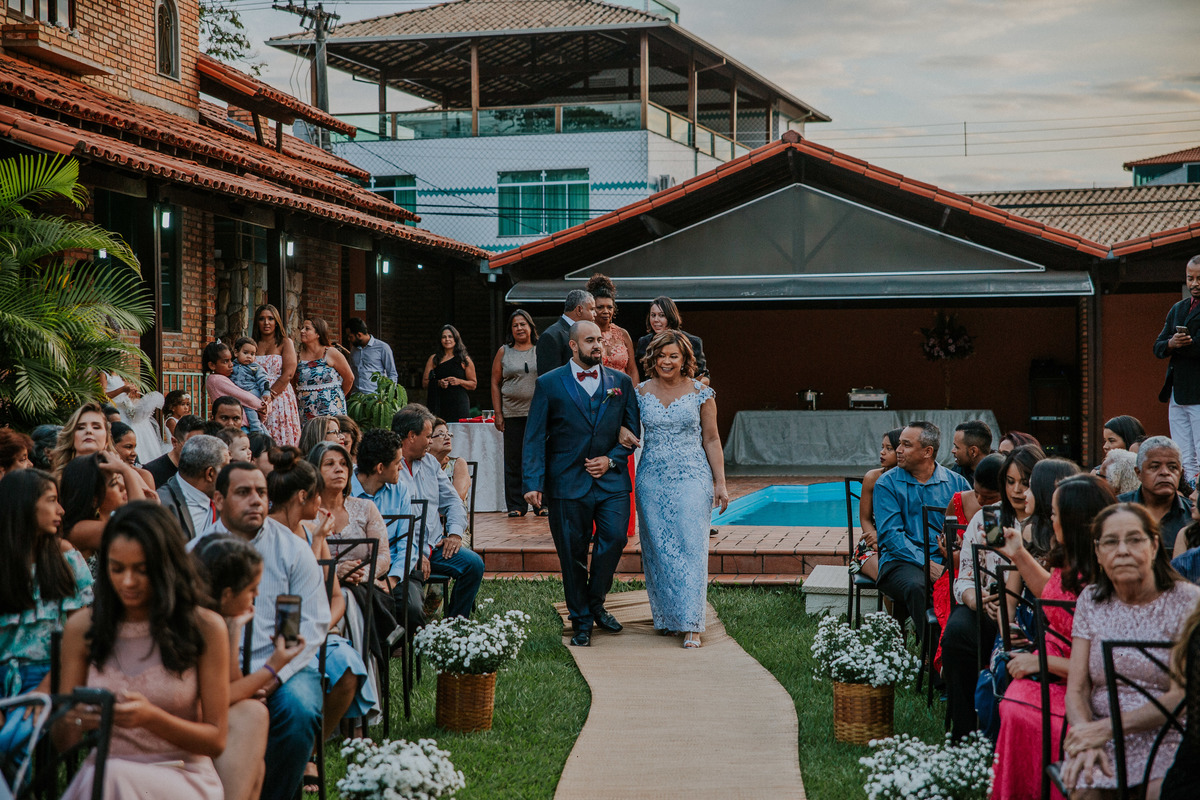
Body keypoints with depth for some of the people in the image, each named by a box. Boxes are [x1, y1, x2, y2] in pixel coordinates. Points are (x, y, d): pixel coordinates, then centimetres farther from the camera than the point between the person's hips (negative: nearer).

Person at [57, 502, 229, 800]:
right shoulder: (81, 628, 8)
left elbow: (216, 741, 1)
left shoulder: (206, 628, 0)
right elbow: (63, 740, 13)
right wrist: (74, 720, -12)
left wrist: (151, 718, -16)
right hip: (101, 772, 3)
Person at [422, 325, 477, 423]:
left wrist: (459, 382, -7)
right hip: (439, 405, 1)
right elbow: (424, 382, 10)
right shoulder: (434, 359, 12)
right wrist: (438, 383, -8)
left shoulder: (465, 360, 10)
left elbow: (473, 384, 11)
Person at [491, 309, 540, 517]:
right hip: (513, 414, 0)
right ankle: (516, 506, 8)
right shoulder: (504, 352, 7)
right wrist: (498, 414, 0)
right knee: (514, 461, 2)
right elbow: (495, 384, 8)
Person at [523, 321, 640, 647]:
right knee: (573, 555, 2)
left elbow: (633, 430, 13)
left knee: (615, 537, -14)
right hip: (567, 483, -2)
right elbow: (535, 437, -1)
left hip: (611, 481, 2)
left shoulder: (621, 382, 10)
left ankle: (595, 601, 10)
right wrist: (534, 483, -9)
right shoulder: (549, 384, 2)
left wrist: (611, 460, -4)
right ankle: (581, 622, 16)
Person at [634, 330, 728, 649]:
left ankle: (691, 625, -7)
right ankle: (665, 616, 18)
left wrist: (720, 483, -1)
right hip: (652, 480, 2)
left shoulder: (701, 393, 1)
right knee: (658, 549, 5)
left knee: (691, 548, -7)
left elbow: (711, 440, 3)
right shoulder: (640, 393, 6)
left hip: (691, 479, -2)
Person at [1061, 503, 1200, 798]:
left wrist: (1106, 728, -15)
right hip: (1101, 739, 3)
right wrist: (1086, 741, -14)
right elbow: (1076, 689, 6)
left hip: (1170, 737, -2)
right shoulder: (1091, 601, 11)